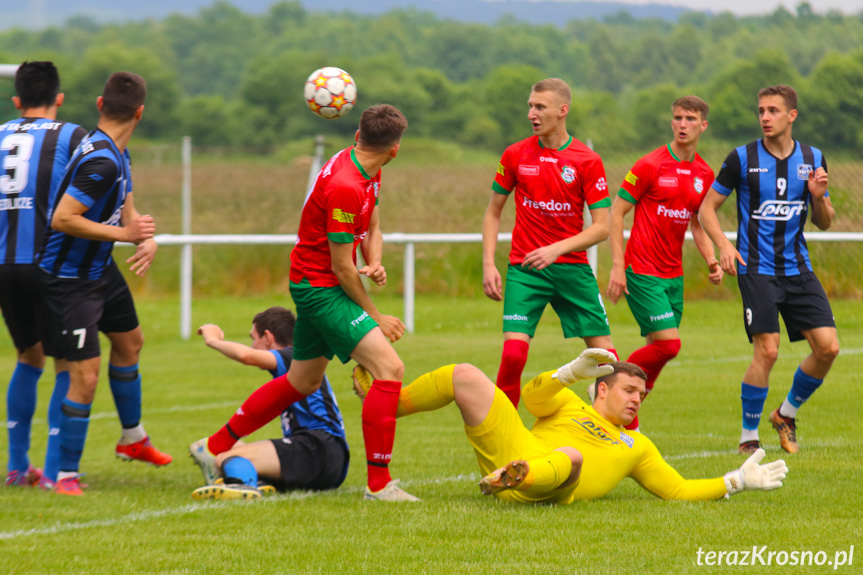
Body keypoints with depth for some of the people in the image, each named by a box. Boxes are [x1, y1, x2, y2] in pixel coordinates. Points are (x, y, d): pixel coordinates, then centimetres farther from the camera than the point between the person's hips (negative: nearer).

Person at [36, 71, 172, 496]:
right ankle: (66, 474, -1)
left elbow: (125, 210, 11)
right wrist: (125, 233, -25)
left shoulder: (117, 155, 2)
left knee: (130, 341, 27)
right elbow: (62, 219, -32)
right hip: (69, 280, -11)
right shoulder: (100, 161, -29)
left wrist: (148, 240, -10)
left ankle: (133, 438, 47)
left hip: (101, 269, 11)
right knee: (85, 376, -12)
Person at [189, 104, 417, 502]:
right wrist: (375, 316, -10)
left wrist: (375, 264, -9)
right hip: (320, 286, -10)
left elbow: (372, 231, 14)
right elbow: (341, 265, -20)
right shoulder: (345, 187, -26)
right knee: (389, 369, -18)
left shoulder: (367, 174, 4)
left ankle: (216, 447, 33)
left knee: (302, 381, 22)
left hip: (313, 286, 10)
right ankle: (378, 484, -16)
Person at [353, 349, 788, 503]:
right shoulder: (568, 405, 31)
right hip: (511, 448, 2)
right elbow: (533, 397, 10)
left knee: (570, 456, -40)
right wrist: (572, 373, -6)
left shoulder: (637, 447, 34)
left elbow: (679, 489, 29)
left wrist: (736, 482, 21)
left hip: (550, 487, -2)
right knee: (465, 376, -6)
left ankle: (517, 477, -66)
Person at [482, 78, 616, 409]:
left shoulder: (587, 161, -4)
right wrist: (488, 264, -2)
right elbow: (493, 213, 10)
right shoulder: (516, 155, 2)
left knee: (603, 351, 1)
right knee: (514, 352, -16)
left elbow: (602, 227, -6)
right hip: (525, 269, 0)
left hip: (572, 267, 0)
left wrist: (557, 249, -19)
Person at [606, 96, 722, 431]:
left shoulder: (704, 174, 9)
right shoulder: (650, 166, -10)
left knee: (658, 349, 4)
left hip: (674, 274, 7)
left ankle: (628, 424, 14)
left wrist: (711, 260, 3)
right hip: (643, 271, -7)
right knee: (669, 343, -16)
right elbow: (616, 213, -7)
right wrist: (617, 267, -14)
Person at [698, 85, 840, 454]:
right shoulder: (742, 159, -4)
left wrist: (819, 198, -9)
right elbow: (707, 208, 3)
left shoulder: (812, 159, 7)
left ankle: (786, 414, 17)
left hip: (798, 268, 4)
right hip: (757, 268, -4)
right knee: (767, 351, -16)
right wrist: (723, 244, -14)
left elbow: (824, 223, 13)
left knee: (827, 346, -6)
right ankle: (748, 435, 0)